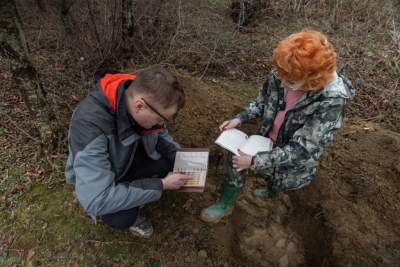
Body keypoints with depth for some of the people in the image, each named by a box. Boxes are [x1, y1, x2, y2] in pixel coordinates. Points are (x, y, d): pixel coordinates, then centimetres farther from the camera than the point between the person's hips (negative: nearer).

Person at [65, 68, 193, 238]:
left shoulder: (147, 97, -22)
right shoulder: (90, 123, -40)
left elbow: (159, 134, -1)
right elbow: (95, 199, -41)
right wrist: (161, 185, -35)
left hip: (129, 157, 5)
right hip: (98, 176, -5)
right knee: (122, 218, -29)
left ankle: (133, 203, 5)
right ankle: (129, 211, 7)